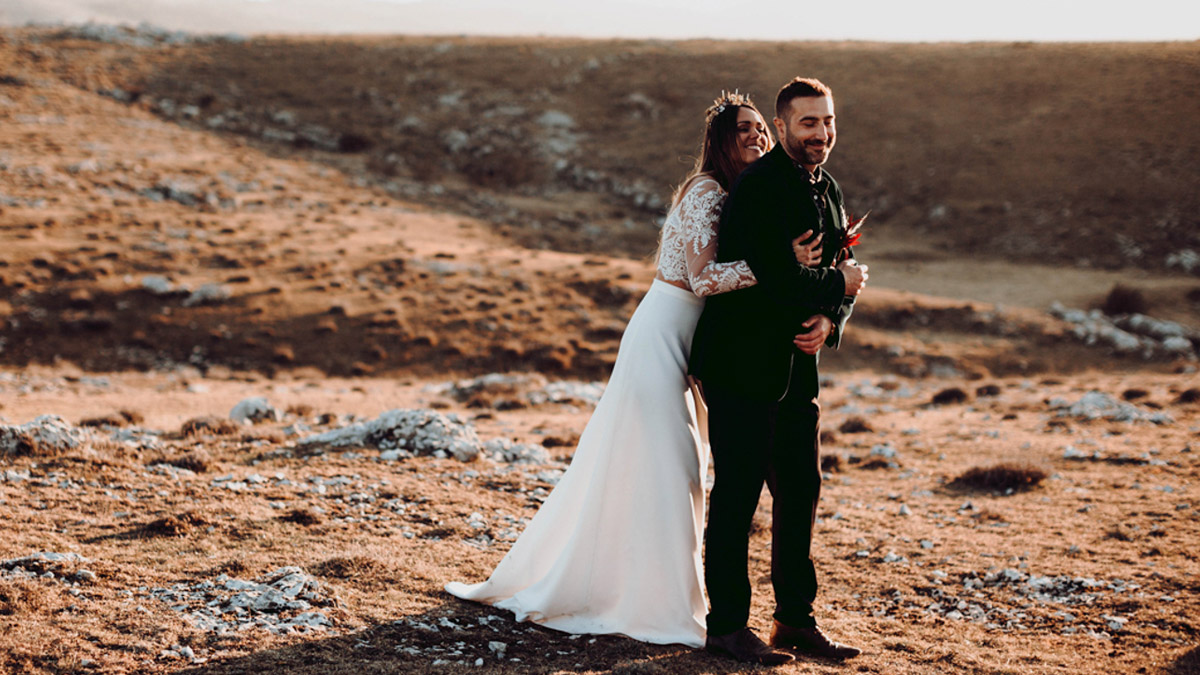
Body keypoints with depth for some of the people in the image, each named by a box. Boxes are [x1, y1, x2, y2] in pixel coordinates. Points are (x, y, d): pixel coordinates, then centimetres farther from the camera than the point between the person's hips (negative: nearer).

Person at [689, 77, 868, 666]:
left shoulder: (827, 191, 12)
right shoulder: (760, 187, -17)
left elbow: (845, 277, 14)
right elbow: (779, 280, -25)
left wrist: (828, 321, -7)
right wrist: (839, 284, -8)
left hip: (797, 366, 9)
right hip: (743, 363, -8)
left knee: (802, 490, 11)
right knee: (737, 491, -2)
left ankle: (796, 621, 20)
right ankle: (726, 625, 7)